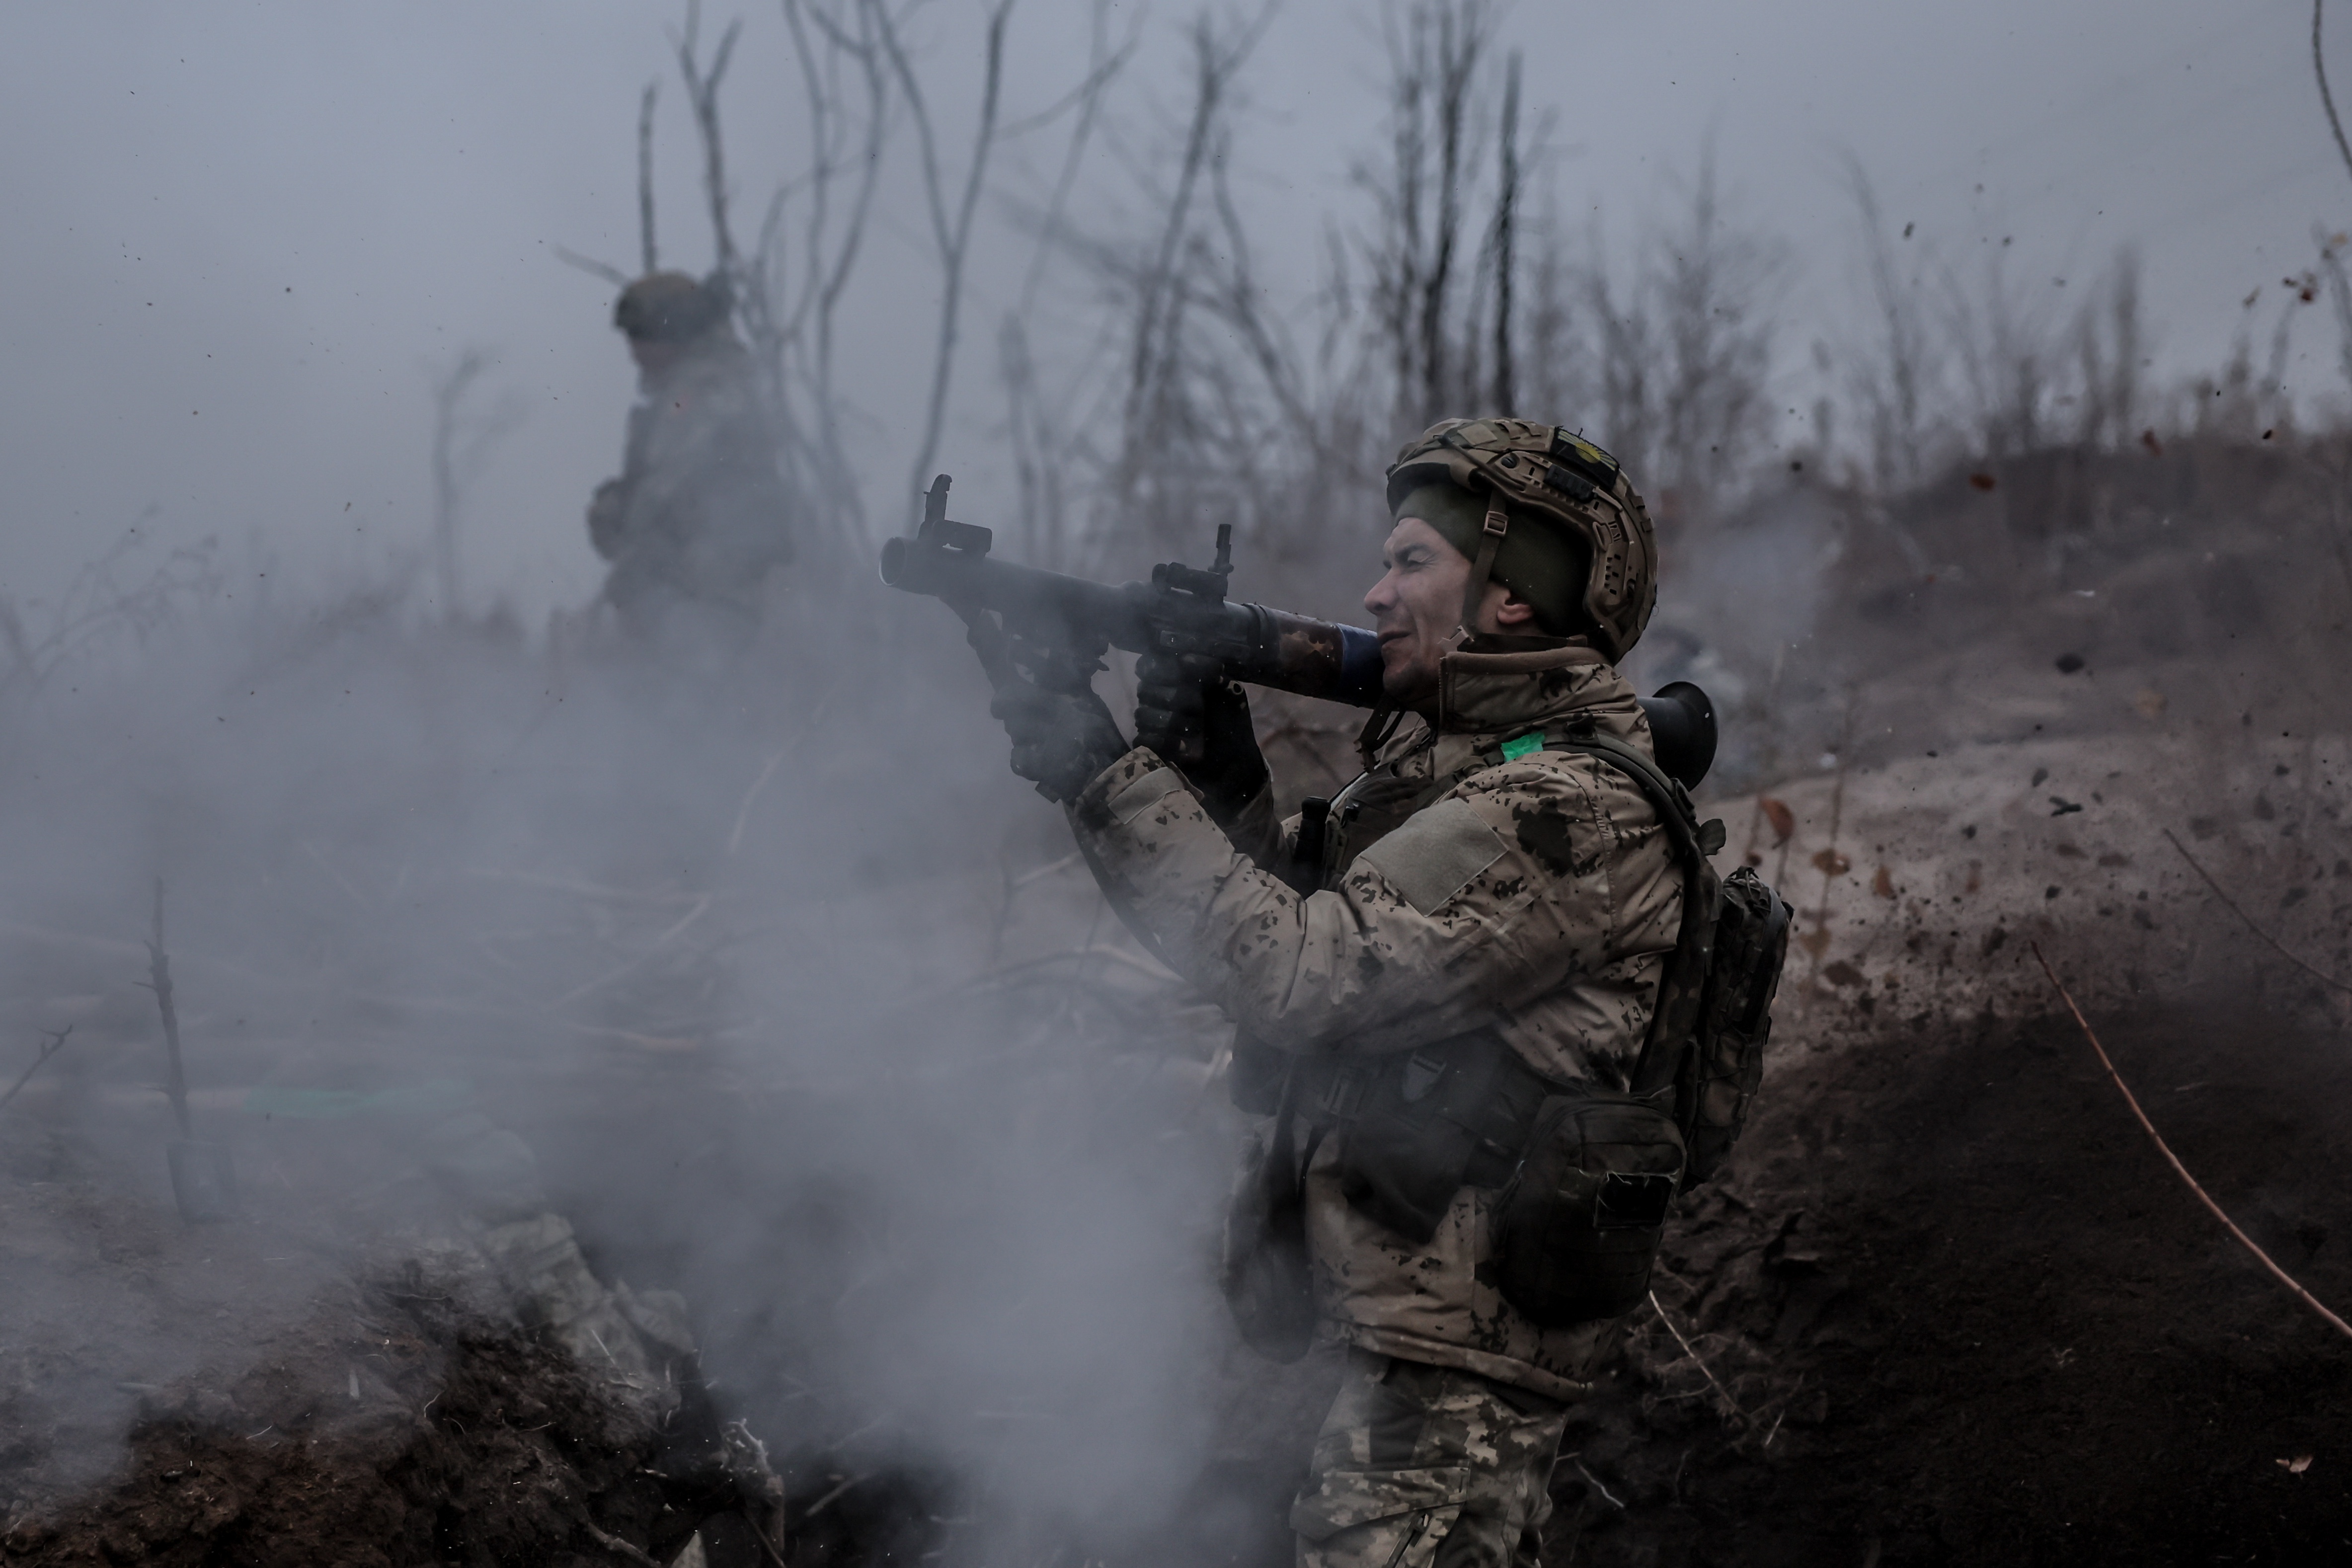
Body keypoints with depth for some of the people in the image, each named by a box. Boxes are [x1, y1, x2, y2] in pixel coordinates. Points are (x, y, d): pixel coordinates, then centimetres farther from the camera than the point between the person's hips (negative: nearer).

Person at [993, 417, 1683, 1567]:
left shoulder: (1571, 811, -19)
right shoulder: (1458, 760, 13)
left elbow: (1311, 972, -26)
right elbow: (1306, 920, 13)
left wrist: (1110, 780, -21)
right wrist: (1216, 774, -4)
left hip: (1452, 1357, -10)